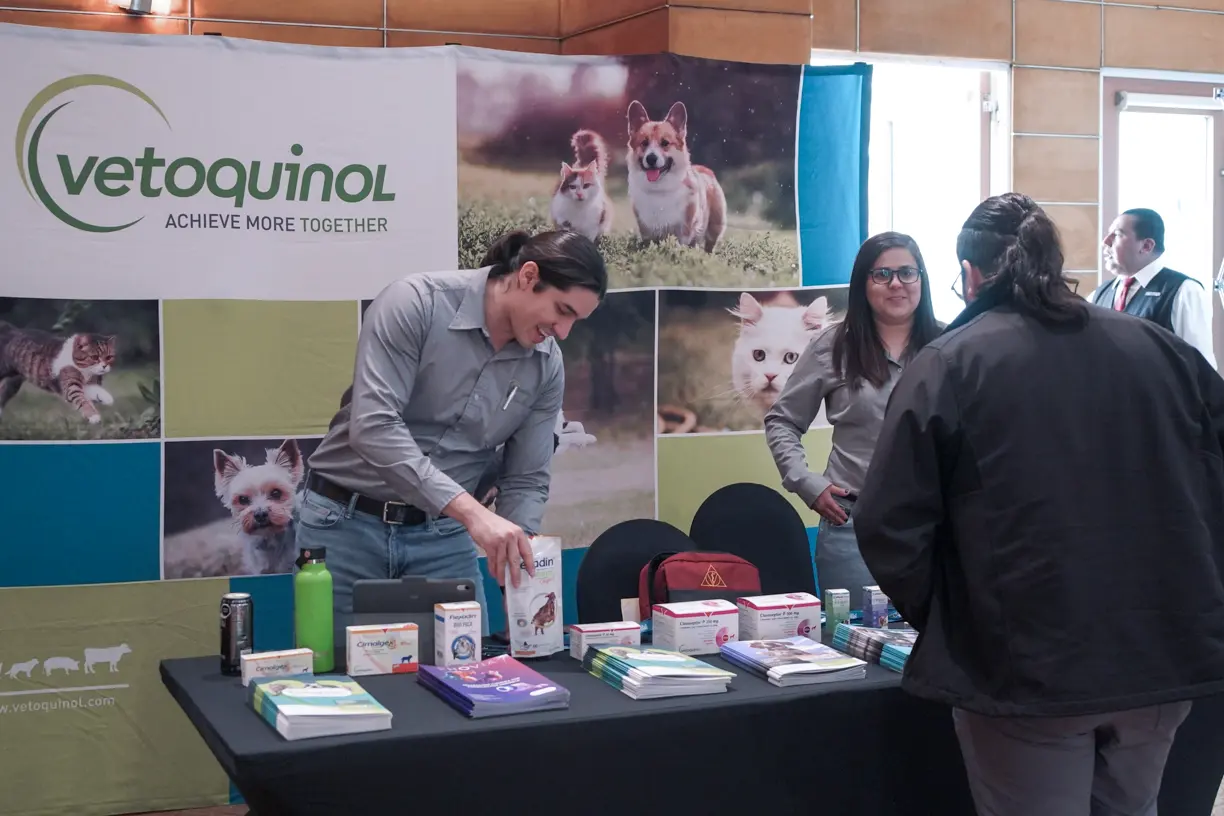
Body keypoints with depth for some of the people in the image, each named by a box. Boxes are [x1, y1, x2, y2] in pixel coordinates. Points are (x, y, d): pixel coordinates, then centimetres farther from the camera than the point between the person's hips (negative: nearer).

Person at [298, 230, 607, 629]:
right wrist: (471, 511, -35)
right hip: (345, 521, -4)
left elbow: (525, 480, 3)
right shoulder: (416, 302, -19)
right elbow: (373, 426, -28)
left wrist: (517, 558, -15)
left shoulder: (547, 367, -3)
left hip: (443, 535, 4)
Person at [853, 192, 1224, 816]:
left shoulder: (946, 366, -7)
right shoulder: (1163, 351, 6)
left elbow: (891, 526, -10)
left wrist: (940, 623, 6)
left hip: (1027, 668, -4)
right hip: (1168, 657, 5)